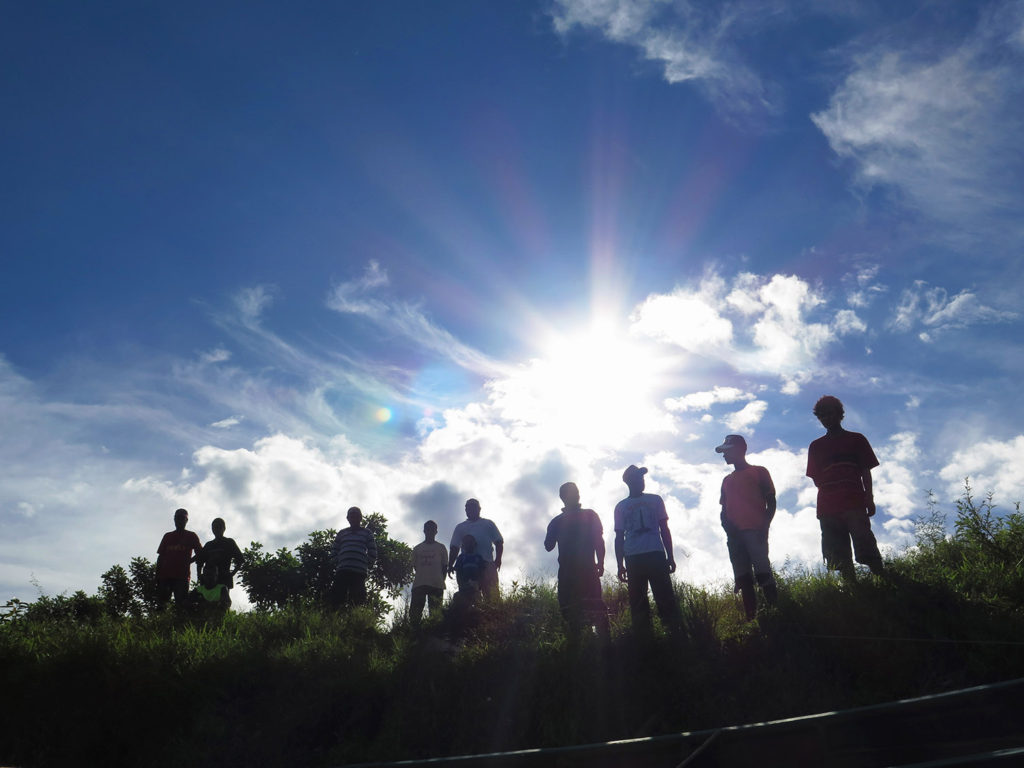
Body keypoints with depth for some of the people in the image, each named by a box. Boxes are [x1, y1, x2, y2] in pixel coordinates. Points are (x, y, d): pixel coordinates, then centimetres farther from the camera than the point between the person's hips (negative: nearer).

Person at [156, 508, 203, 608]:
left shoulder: (191, 536, 12)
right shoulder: (167, 536, 20)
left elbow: (200, 553, 9)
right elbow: (160, 556, 17)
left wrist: (188, 561, -5)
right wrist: (157, 576, 9)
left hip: (182, 577, -3)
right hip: (165, 575, 3)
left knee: (180, 603, -11)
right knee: (161, 602, -4)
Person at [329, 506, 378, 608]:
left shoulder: (367, 533, 17)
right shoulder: (342, 533, 23)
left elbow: (373, 554, 11)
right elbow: (334, 552, 18)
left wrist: (365, 565, 1)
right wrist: (338, 564, 3)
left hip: (359, 573, -2)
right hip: (342, 571, 2)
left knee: (357, 600, -11)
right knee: (336, 597, -12)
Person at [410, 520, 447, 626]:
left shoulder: (441, 548, 13)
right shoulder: (417, 548, 18)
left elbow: (445, 567, 11)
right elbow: (415, 566, 17)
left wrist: (441, 581, 2)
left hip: (436, 585, -1)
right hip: (419, 584, 1)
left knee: (435, 613, -5)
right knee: (415, 612, -9)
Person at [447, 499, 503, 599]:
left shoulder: (488, 524, 22)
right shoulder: (460, 527, 24)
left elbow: (499, 542, 15)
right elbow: (454, 547, 17)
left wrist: (498, 558, -1)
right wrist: (450, 565, 4)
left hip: (487, 564, -1)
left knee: (492, 594, -14)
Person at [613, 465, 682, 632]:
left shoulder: (655, 500, 16)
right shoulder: (621, 507, 15)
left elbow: (664, 530, 15)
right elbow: (619, 537, 14)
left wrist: (670, 557, 7)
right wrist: (620, 565, 6)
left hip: (656, 555, 0)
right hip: (633, 558, 1)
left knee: (666, 599, -7)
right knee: (637, 602, -1)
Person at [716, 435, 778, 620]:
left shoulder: (759, 472, 9)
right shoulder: (727, 480, 24)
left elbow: (771, 502, 4)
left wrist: (764, 526, -11)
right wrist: (729, 529, 0)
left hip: (755, 531, -5)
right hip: (734, 534, 5)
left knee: (763, 572, -16)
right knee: (743, 578, -1)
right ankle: (751, 618, -2)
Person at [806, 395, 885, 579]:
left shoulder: (856, 439, 14)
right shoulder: (816, 446, 20)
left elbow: (866, 472, 8)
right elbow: (816, 479, 15)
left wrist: (869, 499, -4)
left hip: (855, 504, -3)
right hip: (828, 507, 3)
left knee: (867, 550, -15)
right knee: (840, 558, -2)